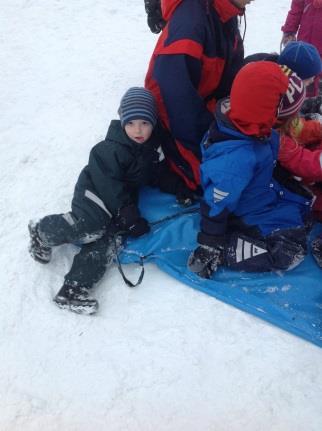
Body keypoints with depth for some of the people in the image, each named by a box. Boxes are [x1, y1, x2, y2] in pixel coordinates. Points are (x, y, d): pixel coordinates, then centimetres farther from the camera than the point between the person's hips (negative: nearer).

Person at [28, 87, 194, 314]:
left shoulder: (155, 146, 0)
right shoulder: (111, 150, -22)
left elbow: (161, 175, 11)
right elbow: (108, 186, -24)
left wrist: (181, 189, -5)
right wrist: (129, 216, -26)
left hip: (123, 203, 7)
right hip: (95, 195, -6)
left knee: (111, 239, -14)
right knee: (90, 227, -31)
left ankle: (74, 288, -19)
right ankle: (43, 231, -2)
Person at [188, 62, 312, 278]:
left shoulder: (247, 126, -16)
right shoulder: (236, 157, -40)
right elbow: (216, 205, -31)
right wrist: (210, 247, -23)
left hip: (268, 193, 9)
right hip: (250, 217, -9)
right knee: (290, 252, -16)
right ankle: (225, 250, -15)